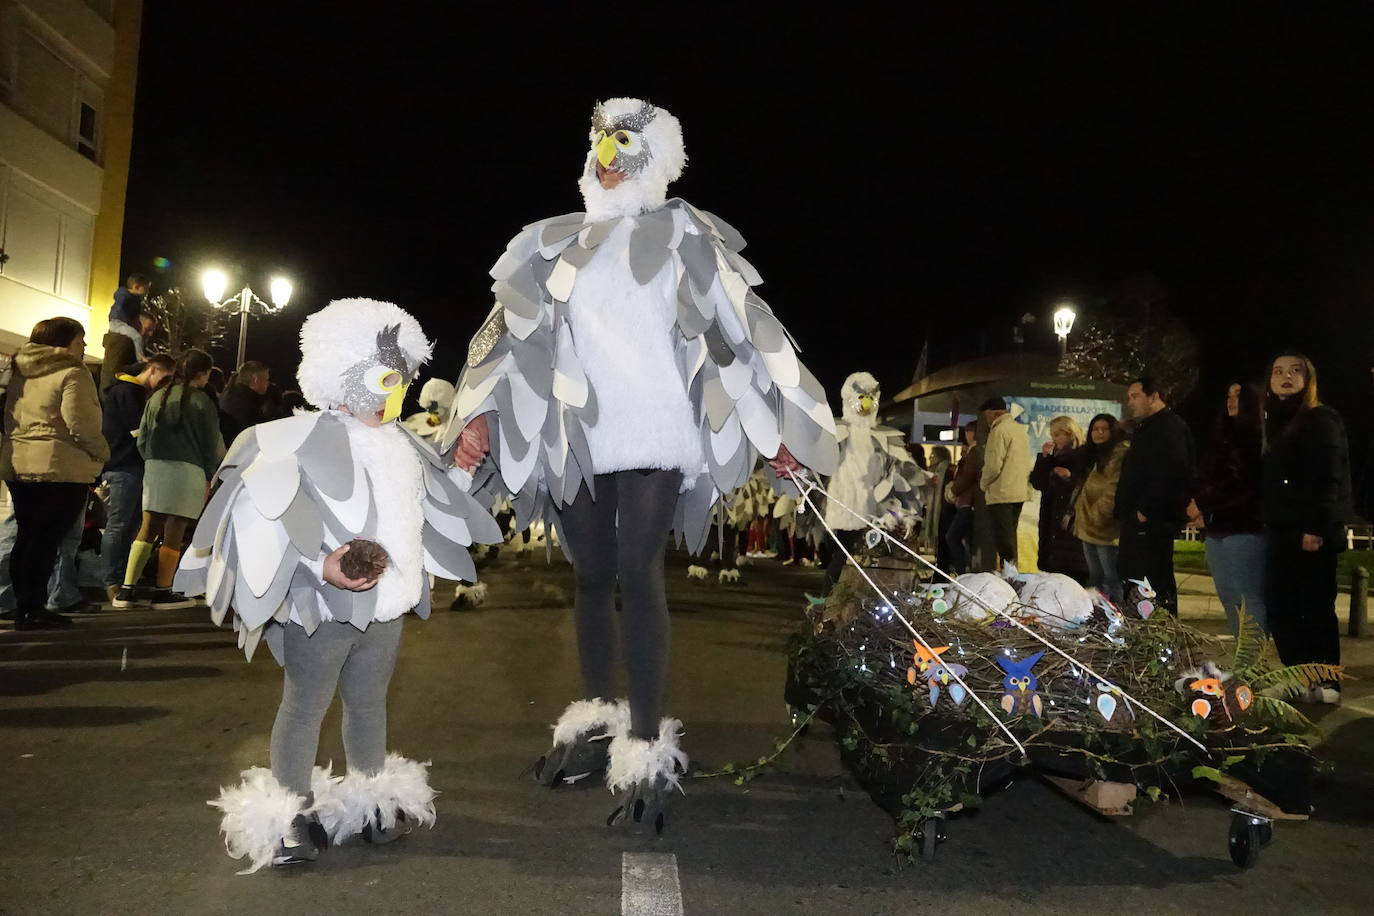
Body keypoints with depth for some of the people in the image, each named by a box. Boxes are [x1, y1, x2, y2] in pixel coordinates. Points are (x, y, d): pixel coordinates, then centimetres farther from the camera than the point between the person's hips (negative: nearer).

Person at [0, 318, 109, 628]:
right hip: (61, 467, -8)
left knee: (27, 537, 14)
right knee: (46, 540, -4)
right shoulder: (72, 373, -10)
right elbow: (80, 425, -18)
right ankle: (33, 608, -2)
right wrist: (101, 453, -4)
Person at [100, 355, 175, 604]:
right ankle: (112, 583, -4)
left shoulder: (140, 393, 20)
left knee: (131, 526, 10)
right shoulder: (125, 391, -10)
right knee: (118, 526, -6)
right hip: (123, 468, -10)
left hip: (136, 466, 10)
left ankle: (124, 580, 14)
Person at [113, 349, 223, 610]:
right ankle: (163, 593, 4)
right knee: (174, 534, 0)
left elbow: (142, 440, 10)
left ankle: (126, 590, 8)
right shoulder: (202, 402, -4)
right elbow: (211, 444, -2)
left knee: (147, 529, 10)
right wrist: (208, 476, 9)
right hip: (187, 469, -5)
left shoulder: (157, 397, 9)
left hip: (154, 467, 5)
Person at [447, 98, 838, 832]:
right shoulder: (556, 245, 15)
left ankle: (646, 747, -6)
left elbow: (741, 324, 2)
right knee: (592, 577, 9)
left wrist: (777, 427, -2)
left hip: (651, 436, -4)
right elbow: (513, 328, 12)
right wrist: (479, 411, -1)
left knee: (638, 575, -11)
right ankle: (597, 722, 23)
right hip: (576, 440, 4)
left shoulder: (683, 237, 6)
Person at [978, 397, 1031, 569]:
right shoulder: (1022, 430, 15)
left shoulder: (999, 430, -13)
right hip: (1020, 492, 9)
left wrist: (983, 484, -1)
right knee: (1010, 537, 14)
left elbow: (993, 465, -17)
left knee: (1004, 540, -8)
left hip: (1001, 494, -9)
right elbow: (1026, 463, 17)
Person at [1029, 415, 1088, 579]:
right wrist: (1044, 457, 2)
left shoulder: (1084, 455, -5)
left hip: (1072, 521, -7)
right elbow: (1038, 483, 8)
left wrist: (1070, 477, -20)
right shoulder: (1055, 456, 15)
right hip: (1051, 519, 7)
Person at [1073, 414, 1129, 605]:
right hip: (1088, 527, 10)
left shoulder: (1120, 453, -10)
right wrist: (1080, 515, 16)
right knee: (1095, 577, 15)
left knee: (1111, 578, -7)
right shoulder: (1093, 454, 20)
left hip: (1105, 527, -10)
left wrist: (1098, 515, -18)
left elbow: (1114, 489, -19)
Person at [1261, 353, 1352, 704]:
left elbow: (1328, 479, -15)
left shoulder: (1322, 420, -5)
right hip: (1282, 532, 8)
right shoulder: (1276, 424, 18)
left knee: (1316, 607, -3)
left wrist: (1316, 528, -21)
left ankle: (1326, 682, 5)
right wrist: (1269, 526, 15)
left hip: (1312, 533, -8)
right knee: (1279, 607, 6)